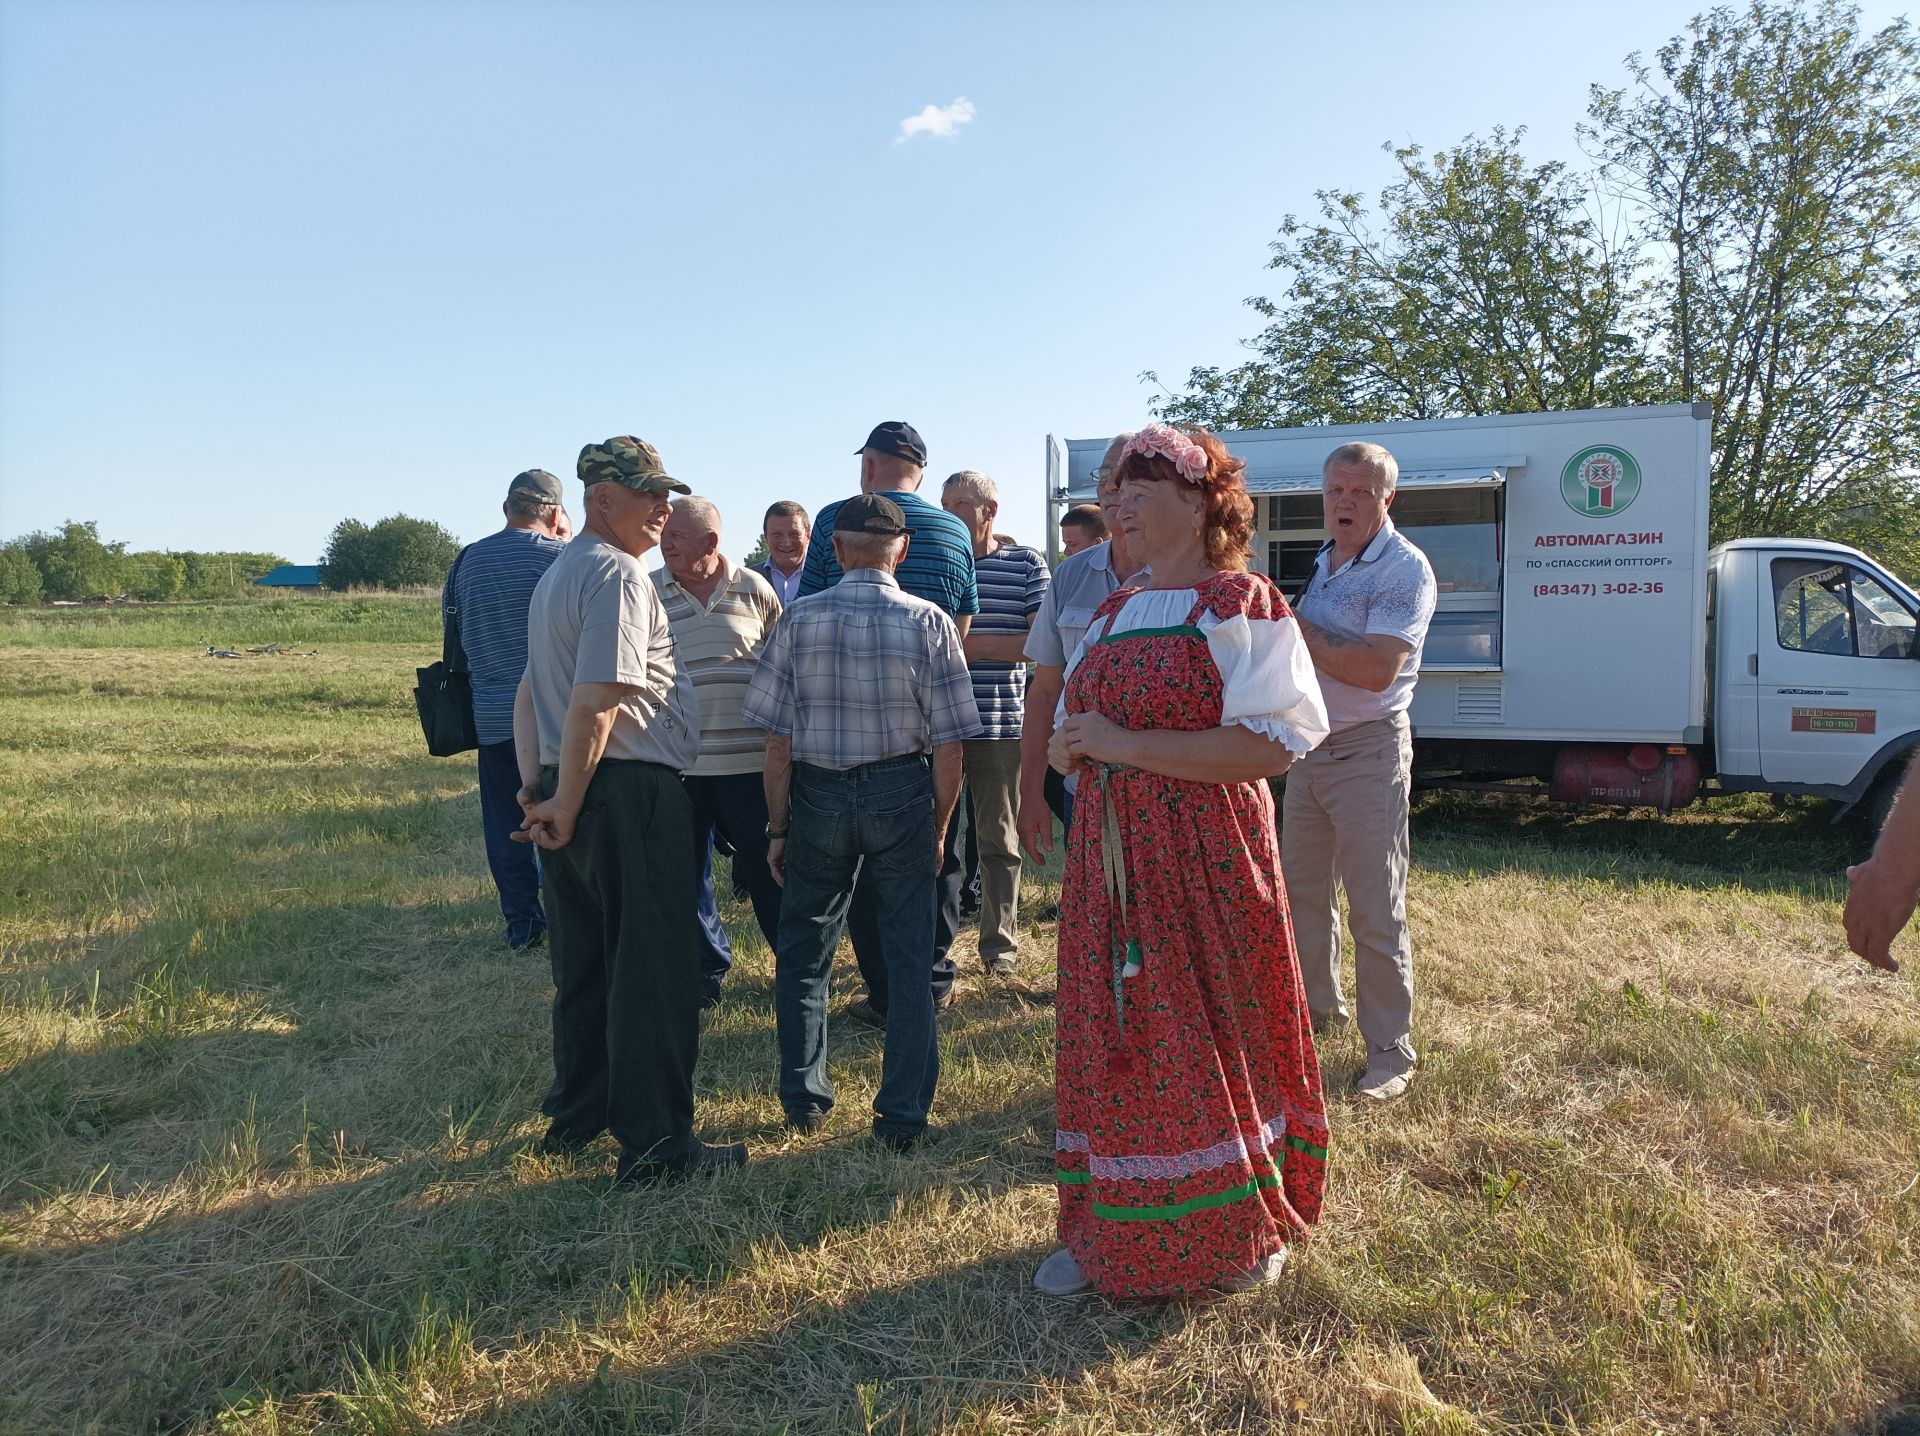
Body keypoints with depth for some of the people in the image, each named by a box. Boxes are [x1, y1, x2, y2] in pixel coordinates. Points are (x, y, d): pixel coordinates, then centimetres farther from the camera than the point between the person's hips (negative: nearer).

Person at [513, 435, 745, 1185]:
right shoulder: (618, 573, -14)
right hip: (629, 790, -10)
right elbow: (596, 703, -22)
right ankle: (655, 1144, 7)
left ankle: (576, 1115, 33)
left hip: (574, 796, 10)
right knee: (653, 973, -1)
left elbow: (529, 692, 21)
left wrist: (535, 786, 15)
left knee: (584, 965, 19)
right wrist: (566, 805, -15)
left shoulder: (556, 574, 18)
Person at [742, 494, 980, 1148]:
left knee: (804, 954, 18)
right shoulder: (929, 622, -7)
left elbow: (778, 742, -5)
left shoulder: (798, 619, -5)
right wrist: (938, 828, 5)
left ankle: (804, 1100, 30)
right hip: (902, 795, -1)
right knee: (908, 960, 11)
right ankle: (902, 1116, 16)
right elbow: (948, 747, -7)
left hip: (817, 798, 1)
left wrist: (778, 827, 6)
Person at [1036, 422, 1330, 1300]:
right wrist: (1072, 746, -2)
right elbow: (1077, 726, 24)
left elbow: (1274, 744, -19)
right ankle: (1112, 1232, 26)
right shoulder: (1112, 613, 14)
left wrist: (1129, 745, -20)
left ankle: (1241, 1232, 27)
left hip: (1206, 853, -6)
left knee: (1212, 1038, 5)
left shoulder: (1241, 604, -8)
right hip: (1110, 857, 7)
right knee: (1109, 1037, 11)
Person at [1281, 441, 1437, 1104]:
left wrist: (1293, 629, -19)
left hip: (1368, 752, -8)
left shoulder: (1404, 569, -13)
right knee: (1301, 891, 17)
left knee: (1375, 911, -3)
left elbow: (1376, 670, -25)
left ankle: (1390, 1050, 8)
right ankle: (1316, 1006, 35)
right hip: (1307, 748, 8)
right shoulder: (1321, 563, 12)